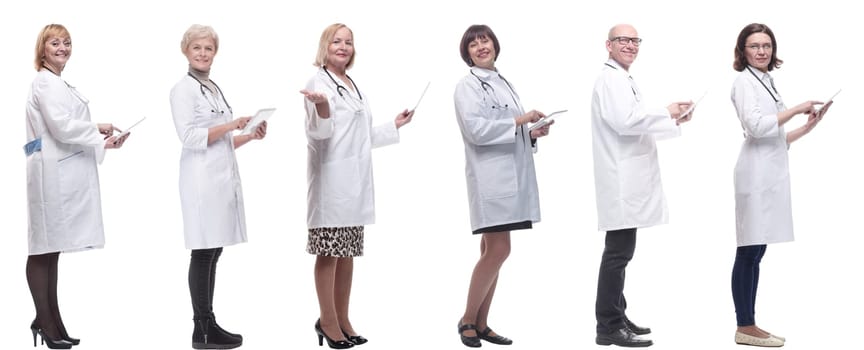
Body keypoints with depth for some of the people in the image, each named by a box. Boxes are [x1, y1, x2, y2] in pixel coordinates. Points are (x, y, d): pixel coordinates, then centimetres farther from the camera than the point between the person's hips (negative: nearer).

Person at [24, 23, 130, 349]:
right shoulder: (46, 83, -9)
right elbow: (62, 127, -17)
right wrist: (102, 140, -11)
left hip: (63, 172, 10)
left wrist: (95, 130, 8)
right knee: (44, 249, -5)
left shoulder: (57, 83, 22)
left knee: (51, 249, 12)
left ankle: (50, 321, 18)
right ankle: (46, 323, -1)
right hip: (53, 172, -10)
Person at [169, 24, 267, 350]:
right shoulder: (183, 89, -5)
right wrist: (231, 125, -16)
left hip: (222, 177, 8)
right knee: (203, 254, -6)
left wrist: (251, 136, 9)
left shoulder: (214, 88, 19)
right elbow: (190, 137, -15)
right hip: (202, 179, -8)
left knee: (214, 252, 9)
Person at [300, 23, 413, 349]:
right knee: (329, 252, -3)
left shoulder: (353, 85, 19)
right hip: (332, 178, -8)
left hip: (355, 179, 8)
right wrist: (321, 106, -35)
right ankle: (328, 321, 4)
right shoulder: (319, 82, -6)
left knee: (348, 252, 10)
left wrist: (394, 125, 29)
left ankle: (343, 320, 16)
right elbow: (321, 133, -16)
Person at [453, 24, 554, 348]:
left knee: (492, 251, 8)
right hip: (490, 175, -7)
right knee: (498, 250, -12)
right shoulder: (467, 86, -3)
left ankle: (481, 323, 13)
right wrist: (520, 120, -14)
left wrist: (533, 133, 5)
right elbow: (476, 129, -17)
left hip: (511, 175, 7)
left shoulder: (503, 83, 19)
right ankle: (467, 320, 1)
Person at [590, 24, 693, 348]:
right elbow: (624, 121, -23)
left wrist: (673, 119, 12)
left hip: (628, 180, 11)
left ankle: (616, 317, 20)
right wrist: (666, 112, -13)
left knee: (620, 252, 13)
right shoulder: (611, 79, -11)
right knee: (618, 252, -10)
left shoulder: (623, 80, 22)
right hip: (621, 180, -11)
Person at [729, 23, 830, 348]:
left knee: (754, 253, 9)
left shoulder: (766, 83, 20)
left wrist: (806, 127, 14)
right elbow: (756, 127, -19)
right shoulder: (745, 81, -5)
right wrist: (796, 109, -14)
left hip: (770, 174, 9)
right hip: (757, 174, -9)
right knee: (749, 253, -7)